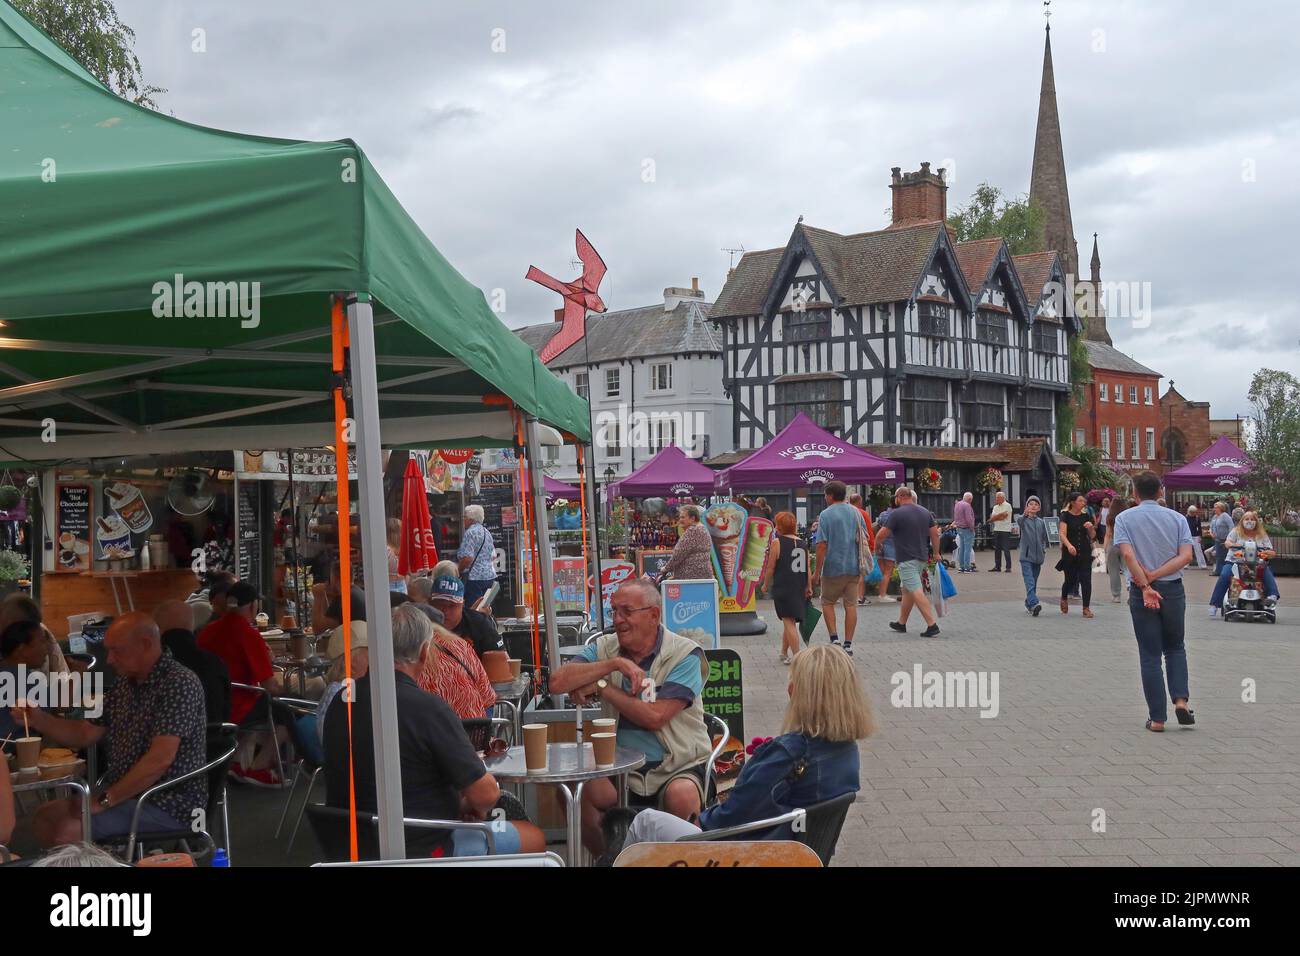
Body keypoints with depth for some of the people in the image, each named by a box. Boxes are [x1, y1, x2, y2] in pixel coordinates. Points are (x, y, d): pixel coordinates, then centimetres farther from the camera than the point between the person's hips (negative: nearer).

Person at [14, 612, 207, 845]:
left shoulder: (178, 683, -19)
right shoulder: (125, 683, 11)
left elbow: (160, 759, -25)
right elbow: (86, 734, 18)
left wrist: (104, 800, -20)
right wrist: (38, 719, 2)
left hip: (169, 803, -9)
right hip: (125, 792, 9)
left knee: (67, 830, -19)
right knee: (45, 819, 4)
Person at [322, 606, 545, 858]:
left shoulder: (341, 704, -2)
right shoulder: (428, 709, -24)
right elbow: (486, 793, -22)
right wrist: (474, 807, 3)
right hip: (419, 850, -8)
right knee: (533, 838, 13)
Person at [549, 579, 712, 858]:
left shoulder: (685, 654, -8)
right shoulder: (603, 648, 6)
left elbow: (655, 717, -18)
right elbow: (557, 682, -10)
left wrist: (602, 686, -10)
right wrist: (614, 664, -18)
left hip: (679, 768, -3)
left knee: (682, 796, -34)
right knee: (581, 795, -24)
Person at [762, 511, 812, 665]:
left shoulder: (778, 543, -8)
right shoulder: (802, 544, 7)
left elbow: (770, 568, -5)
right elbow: (808, 568, 5)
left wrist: (765, 584, 8)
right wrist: (809, 587, 9)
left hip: (783, 587, -6)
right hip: (800, 588, 6)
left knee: (788, 621, -4)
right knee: (790, 621, 18)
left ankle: (796, 656, -10)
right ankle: (784, 653, 30)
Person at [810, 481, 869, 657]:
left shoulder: (826, 514, -8)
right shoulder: (856, 512, 7)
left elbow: (822, 545, -13)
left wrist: (817, 571, -9)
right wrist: (862, 568, 20)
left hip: (833, 568, -4)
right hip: (854, 568, 4)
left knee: (827, 602, 12)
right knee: (851, 605, 6)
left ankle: (834, 638, 0)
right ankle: (848, 644, 6)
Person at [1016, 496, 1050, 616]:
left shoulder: (1041, 522, 11)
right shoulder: (1024, 519, -3)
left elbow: (1045, 538, 20)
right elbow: (1020, 521, -29)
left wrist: (1044, 550, 10)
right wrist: (1025, 514, -49)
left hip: (1038, 557, 5)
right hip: (1026, 556, -5)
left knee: (1034, 582, 11)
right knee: (1029, 581, -17)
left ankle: (1028, 604, 24)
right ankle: (1034, 603, -29)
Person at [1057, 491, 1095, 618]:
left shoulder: (1086, 516, 7)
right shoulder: (1066, 516, -4)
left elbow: (1091, 536, 10)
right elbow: (1062, 534, -15)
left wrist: (1090, 528, -12)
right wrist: (1069, 545, -33)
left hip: (1085, 553, 3)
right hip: (1070, 553, -3)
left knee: (1086, 580, -6)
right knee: (1071, 580, 5)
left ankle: (1086, 608, -1)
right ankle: (1064, 598, 37)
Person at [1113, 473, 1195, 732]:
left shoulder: (1124, 519, -3)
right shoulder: (1177, 518, 3)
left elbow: (1128, 555, -16)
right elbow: (1186, 556, -9)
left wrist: (1145, 586, -16)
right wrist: (1155, 575, -10)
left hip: (1141, 593, -1)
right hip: (1173, 590, 1)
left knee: (1150, 655, 5)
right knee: (1175, 648, 19)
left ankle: (1157, 718, 5)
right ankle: (1180, 700, 0)